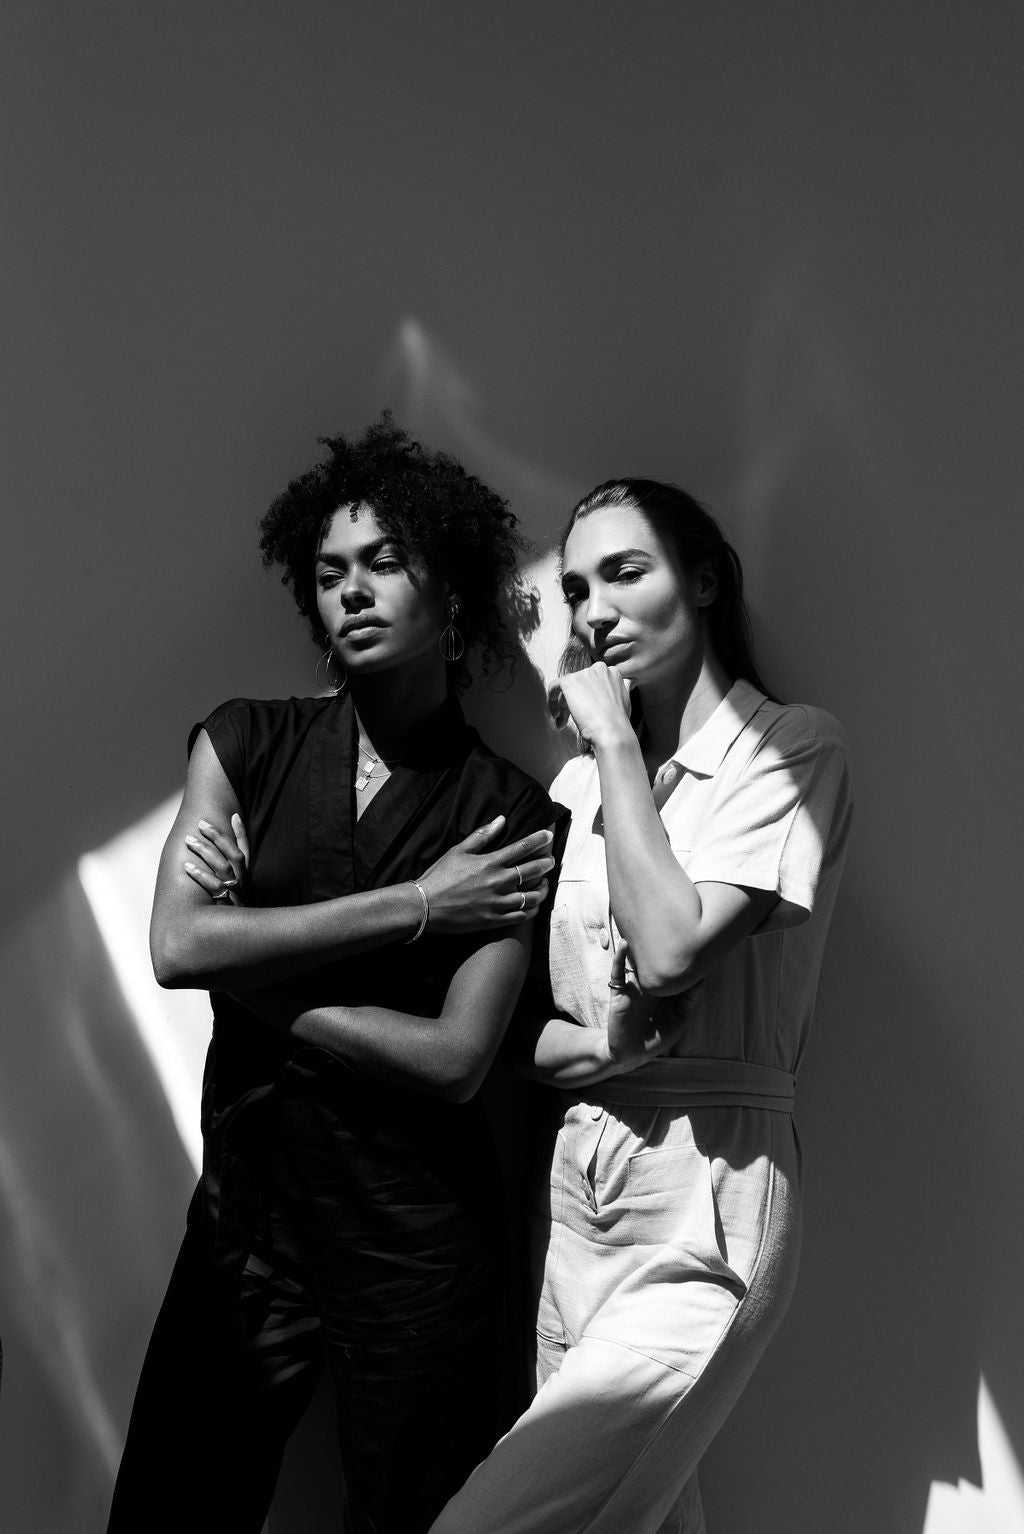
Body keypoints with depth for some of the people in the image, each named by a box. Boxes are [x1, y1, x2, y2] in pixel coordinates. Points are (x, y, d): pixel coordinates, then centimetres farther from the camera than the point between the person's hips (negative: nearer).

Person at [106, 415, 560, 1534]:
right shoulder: (247, 741, 3)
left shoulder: (509, 811, -5)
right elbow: (176, 943, -11)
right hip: (245, 1217, 3)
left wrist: (251, 970, -10)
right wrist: (412, 907, -12)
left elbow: (456, 1060, -12)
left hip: (416, 1246, -2)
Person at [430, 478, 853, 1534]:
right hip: (573, 1186, 6)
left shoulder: (792, 747, -3)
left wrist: (615, 739, -8)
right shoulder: (578, 784, 12)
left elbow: (670, 946, -18)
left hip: (701, 1207, -6)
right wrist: (592, 1045, -10)